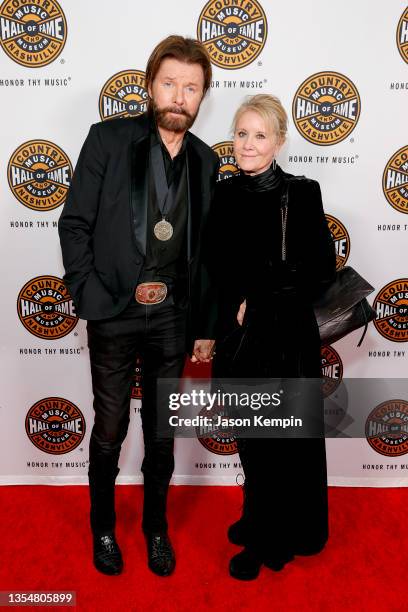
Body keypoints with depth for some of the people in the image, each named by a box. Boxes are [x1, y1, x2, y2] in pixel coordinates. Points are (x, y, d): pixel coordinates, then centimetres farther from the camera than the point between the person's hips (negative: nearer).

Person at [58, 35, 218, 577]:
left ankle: (156, 527, 36)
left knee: (162, 431, 15)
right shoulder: (109, 139, -4)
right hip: (115, 315, -2)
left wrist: (205, 326, 8)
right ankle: (103, 528, 35)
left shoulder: (205, 162, 6)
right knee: (110, 430, 11)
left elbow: (205, 251, 9)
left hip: (172, 318, 3)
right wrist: (90, 297, -10)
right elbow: (75, 223, -4)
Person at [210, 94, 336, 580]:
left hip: (285, 337, -4)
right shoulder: (224, 194, 5)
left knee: (284, 439, 9)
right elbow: (217, 270, 10)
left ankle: (273, 542, 29)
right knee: (250, 437, 17)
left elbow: (321, 270, -11)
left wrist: (258, 303, -12)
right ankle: (258, 518, 41)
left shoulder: (301, 194, -9)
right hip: (238, 337, 5)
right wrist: (228, 317, -1)